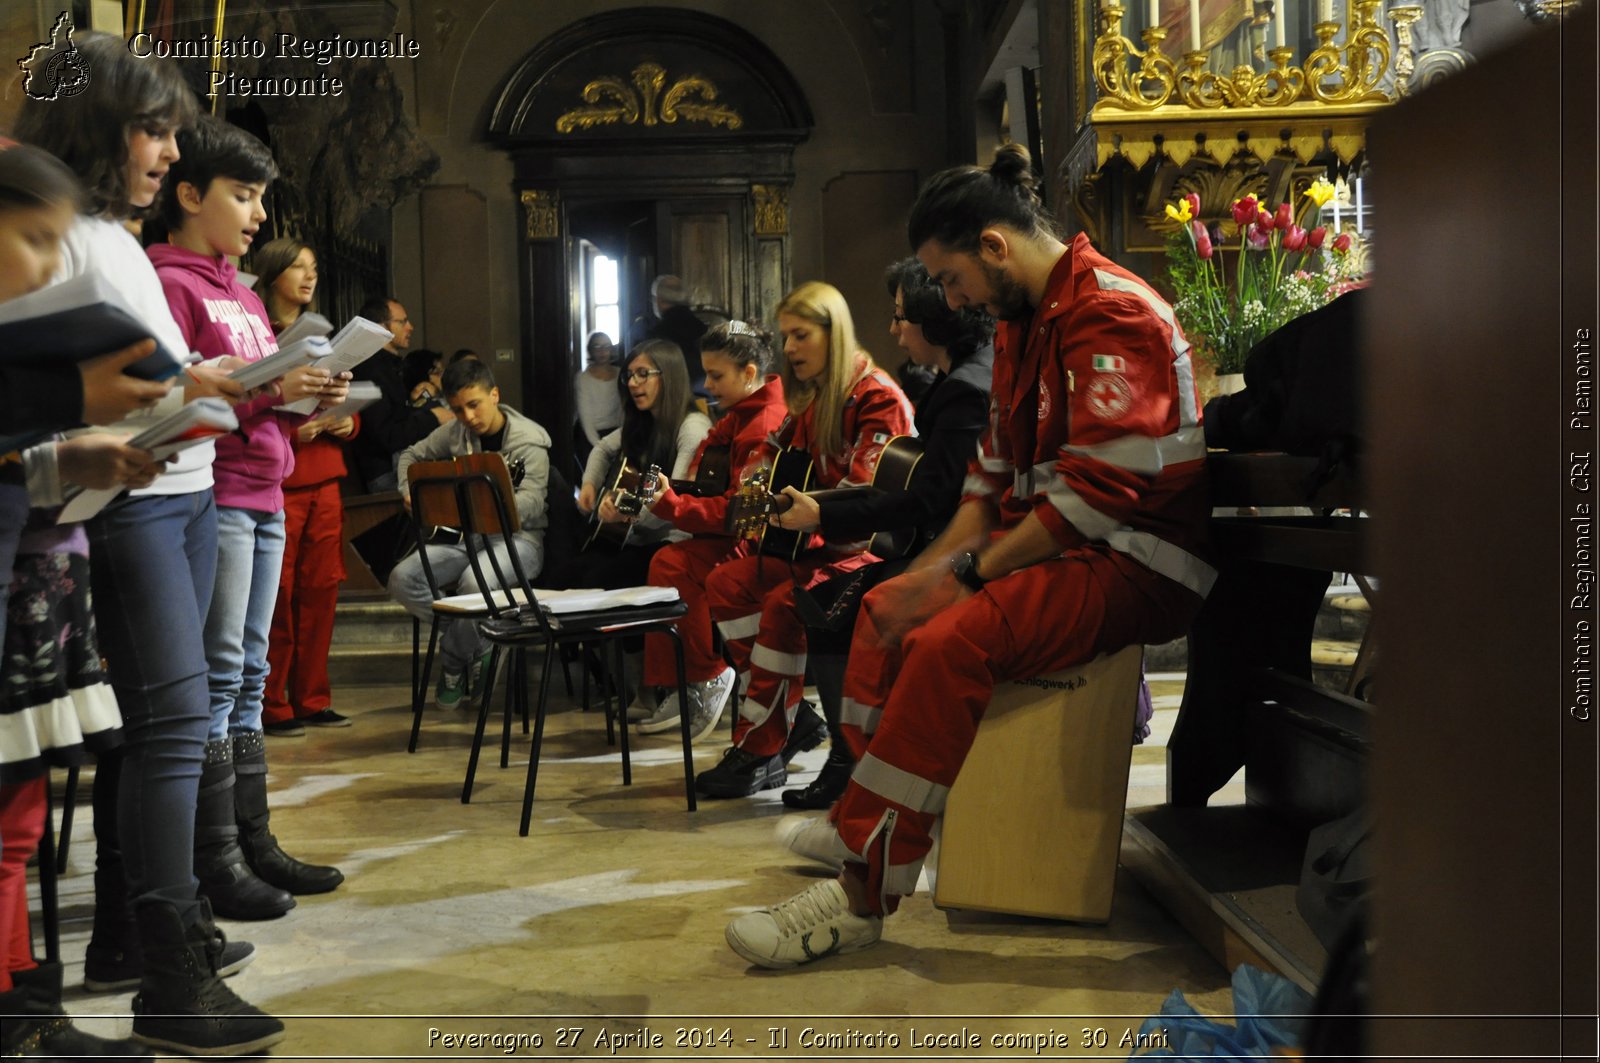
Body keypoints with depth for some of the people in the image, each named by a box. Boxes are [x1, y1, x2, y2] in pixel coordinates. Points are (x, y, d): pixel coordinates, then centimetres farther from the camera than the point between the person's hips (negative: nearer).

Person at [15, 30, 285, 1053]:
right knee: (173, 713, -12)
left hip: (184, 493, 9)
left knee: (153, 718, 11)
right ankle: (173, 980, -8)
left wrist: (245, 383, 11)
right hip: (123, 502, -9)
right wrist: (188, 386, -18)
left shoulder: (120, 239, 21)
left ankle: (126, 931, 22)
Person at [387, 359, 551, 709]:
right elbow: (411, 455, 23)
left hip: (517, 537, -6)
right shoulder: (455, 433, 6)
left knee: (474, 581, -37)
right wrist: (409, 493, 3)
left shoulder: (529, 440, -11)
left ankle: (454, 663, -7)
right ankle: (476, 651, -4)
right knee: (402, 578, -18)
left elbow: (532, 502, -23)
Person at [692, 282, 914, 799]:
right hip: (816, 545, 10)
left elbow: (865, 496, -20)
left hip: (866, 547, -10)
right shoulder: (810, 401, 17)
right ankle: (792, 718, -1)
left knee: (784, 602, -31)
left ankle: (759, 749, -20)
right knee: (726, 582, -2)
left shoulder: (877, 398, -11)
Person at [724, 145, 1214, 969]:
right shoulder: (1023, 322, 16)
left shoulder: (1109, 314, -16)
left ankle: (862, 894, -25)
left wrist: (967, 574, -20)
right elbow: (995, 471, 18)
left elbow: (1098, 493, -24)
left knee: (951, 642, -30)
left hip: (1136, 562, -11)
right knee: (886, 606, 11)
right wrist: (938, 564, 5)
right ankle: (858, 818, 18)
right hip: (1052, 545, 11)